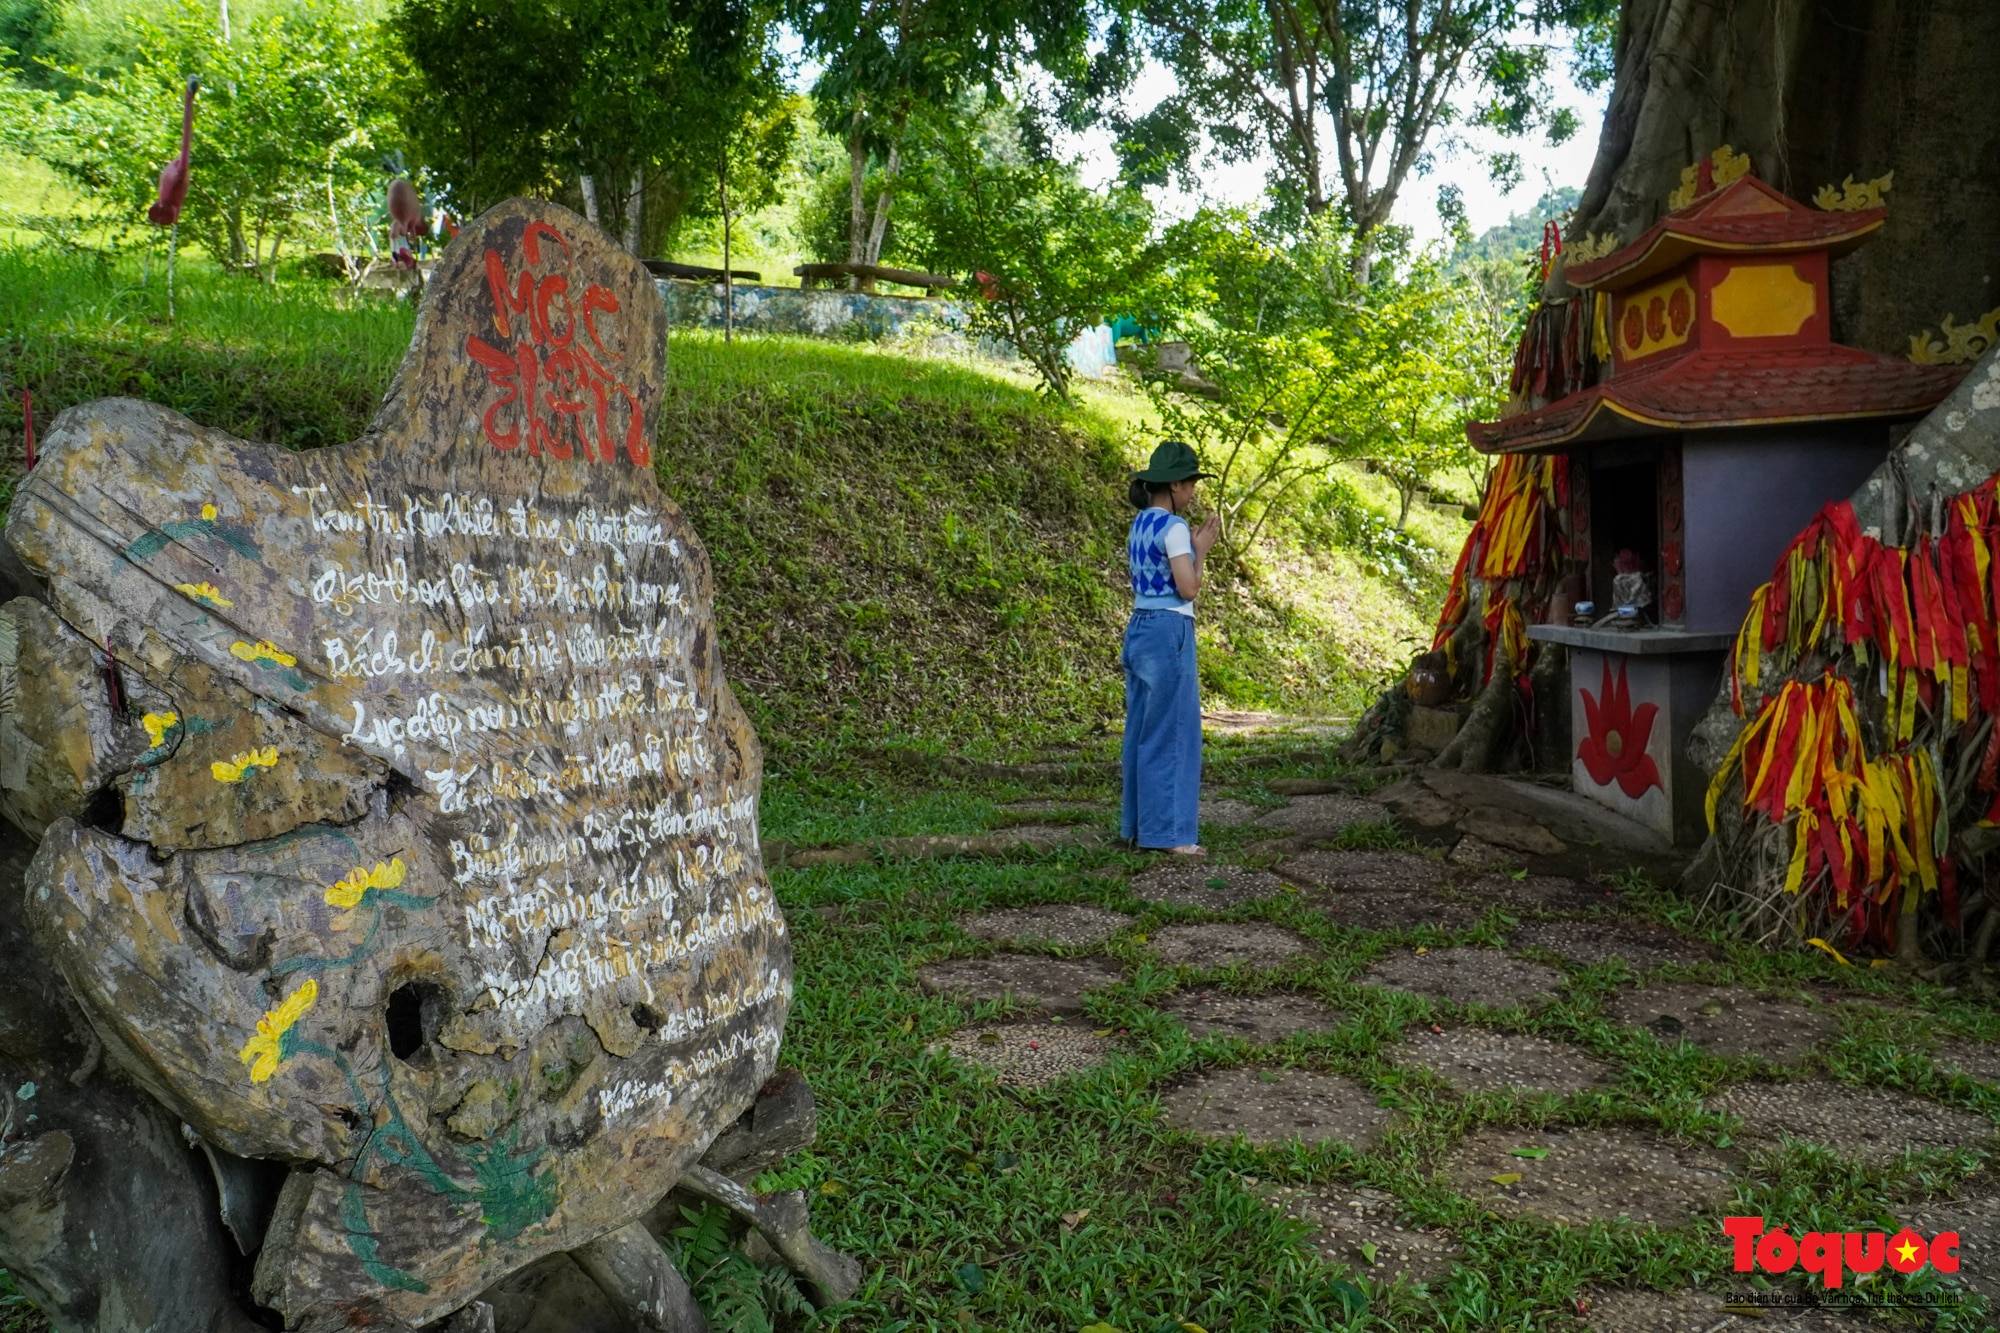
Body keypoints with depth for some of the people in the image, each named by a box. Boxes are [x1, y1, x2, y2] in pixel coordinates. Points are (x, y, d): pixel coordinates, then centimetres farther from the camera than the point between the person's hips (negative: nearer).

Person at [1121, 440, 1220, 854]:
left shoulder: (1140, 525, 14)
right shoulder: (1174, 528, -13)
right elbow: (1188, 589, -16)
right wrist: (1201, 550, -3)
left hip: (1139, 630, 9)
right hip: (1169, 633, -9)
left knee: (1142, 731, 12)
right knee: (1172, 733, -4)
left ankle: (1138, 826, 18)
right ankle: (1167, 832, -1)